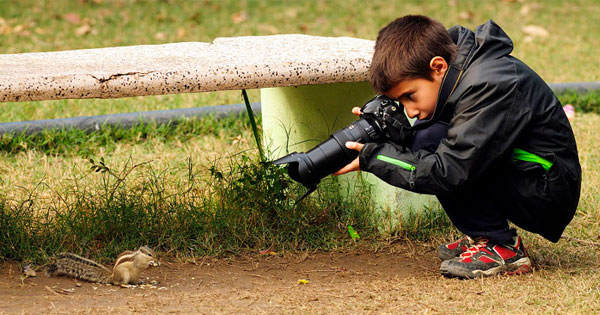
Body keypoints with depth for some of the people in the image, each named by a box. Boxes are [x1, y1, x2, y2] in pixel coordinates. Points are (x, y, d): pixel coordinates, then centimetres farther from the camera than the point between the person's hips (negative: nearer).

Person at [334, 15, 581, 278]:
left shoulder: (490, 86, -24)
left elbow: (447, 173, -28)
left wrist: (371, 158, -20)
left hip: (547, 194, -10)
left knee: (431, 140, -19)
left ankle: (501, 248, -16)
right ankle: (483, 236, 7)